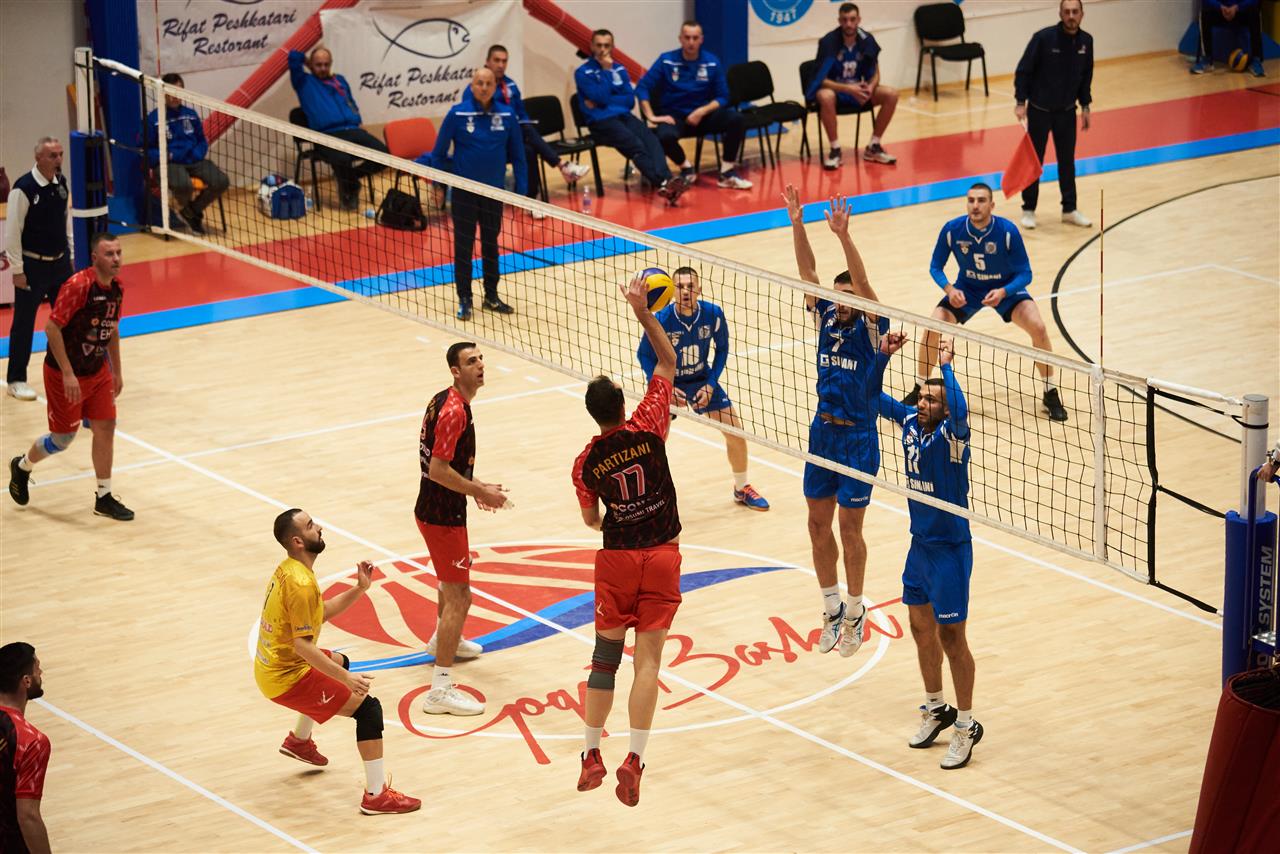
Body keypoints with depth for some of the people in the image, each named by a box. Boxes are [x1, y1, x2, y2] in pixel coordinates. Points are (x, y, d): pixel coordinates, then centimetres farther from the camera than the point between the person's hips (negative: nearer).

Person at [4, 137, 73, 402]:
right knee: (24, 323, 3)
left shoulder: (61, 182, 2)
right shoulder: (23, 189, -19)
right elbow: (13, 232, -16)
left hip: (60, 261, 6)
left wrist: (70, 253, 13)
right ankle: (16, 380, 13)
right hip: (33, 265, -6)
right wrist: (17, 270, -14)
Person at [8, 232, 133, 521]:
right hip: (65, 375, -7)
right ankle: (22, 467, 33)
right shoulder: (78, 286, -25)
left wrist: (117, 371, 17)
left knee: (105, 428, 4)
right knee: (63, 438, 4)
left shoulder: (116, 287, 0)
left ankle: (104, 498, 14)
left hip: (98, 371, 7)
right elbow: (52, 328, -25)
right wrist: (68, 374, -26)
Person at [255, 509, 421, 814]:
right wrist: (347, 679, -29)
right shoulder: (301, 584, -25)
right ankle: (377, 795, -14)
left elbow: (321, 613, 16)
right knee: (369, 707, -12)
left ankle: (299, 741, 47)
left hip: (269, 667, 10)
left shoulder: (288, 570, 6)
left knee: (339, 662, 37)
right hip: (286, 678, -10)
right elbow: (303, 645, -28)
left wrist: (359, 589, 4)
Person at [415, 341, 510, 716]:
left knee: (452, 581, 34)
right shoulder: (455, 411, -23)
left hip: (433, 508, 11)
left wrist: (474, 486, 14)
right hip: (443, 516, -11)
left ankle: (442, 640, 59)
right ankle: (440, 690, -13)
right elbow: (438, 470, -27)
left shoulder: (444, 401, 8)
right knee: (458, 598, -11)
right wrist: (481, 492, -18)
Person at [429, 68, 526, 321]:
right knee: (463, 246, 4)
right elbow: (439, 153, -3)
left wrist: (522, 190, 1)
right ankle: (464, 300, 13)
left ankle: (491, 296, 25)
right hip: (464, 192, -2)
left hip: (494, 191, 2)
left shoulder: (506, 115, -4)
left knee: (491, 244, 14)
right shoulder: (458, 114, -11)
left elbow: (517, 155, 2)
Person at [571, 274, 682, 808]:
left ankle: (591, 754, 13)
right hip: (661, 556, -1)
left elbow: (592, 521, 10)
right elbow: (668, 362, -1)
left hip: (616, 558, 1)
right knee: (648, 657, -3)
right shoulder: (647, 429, -9)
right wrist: (643, 313, -1)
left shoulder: (586, 463, -3)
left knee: (606, 653, 12)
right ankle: (634, 758, -13)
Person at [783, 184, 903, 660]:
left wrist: (843, 235, -39)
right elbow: (807, 271, -7)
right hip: (822, 432, 5)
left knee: (849, 529, 1)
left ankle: (855, 612, 16)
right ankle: (832, 609, 22)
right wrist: (797, 224, -20)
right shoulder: (826, 319, 2)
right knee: (818, 524, 9)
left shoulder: (872, 327, -10)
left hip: (858, 439, -5)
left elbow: (862, 282, -26)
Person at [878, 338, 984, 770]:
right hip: (919, 544, 7)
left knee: (951, 637, 0)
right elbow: (874, 397, 11)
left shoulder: (950, 434, -20)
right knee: (921, 628, 17)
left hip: (949, 548, -7)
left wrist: (946, 362, -32)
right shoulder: (911, 421, -1)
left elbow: (958, 409, -42)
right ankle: (936, 708, 35)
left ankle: (966, 725, 11)